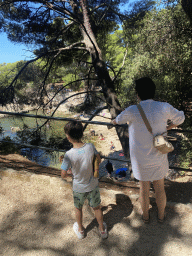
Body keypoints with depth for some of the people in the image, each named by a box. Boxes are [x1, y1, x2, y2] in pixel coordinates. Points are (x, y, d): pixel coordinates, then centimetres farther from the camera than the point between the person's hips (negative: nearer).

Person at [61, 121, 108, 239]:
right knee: (97, 208, 25)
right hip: (93, 185, 2)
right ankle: (102, 230, 47)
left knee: (78, 208, 27)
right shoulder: (90, 147, -19)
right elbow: (98, 160, -2)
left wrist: (69, 174, 1)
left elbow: (63, 175, -20)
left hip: (78, 188, -2)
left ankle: (80, 230, 50)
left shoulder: (69, 155, -28)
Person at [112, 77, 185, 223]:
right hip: (158, 158, 1)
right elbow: (180, 119, 6)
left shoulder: (133, 111, -19)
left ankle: (145, 216, 44)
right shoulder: (164, 107, -14)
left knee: (144, 188, 20)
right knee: (160, 188, 22)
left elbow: (117, 120, 2)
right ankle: (161, 215, 46)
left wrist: (114, 122, 26)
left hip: (141, 159, -1)